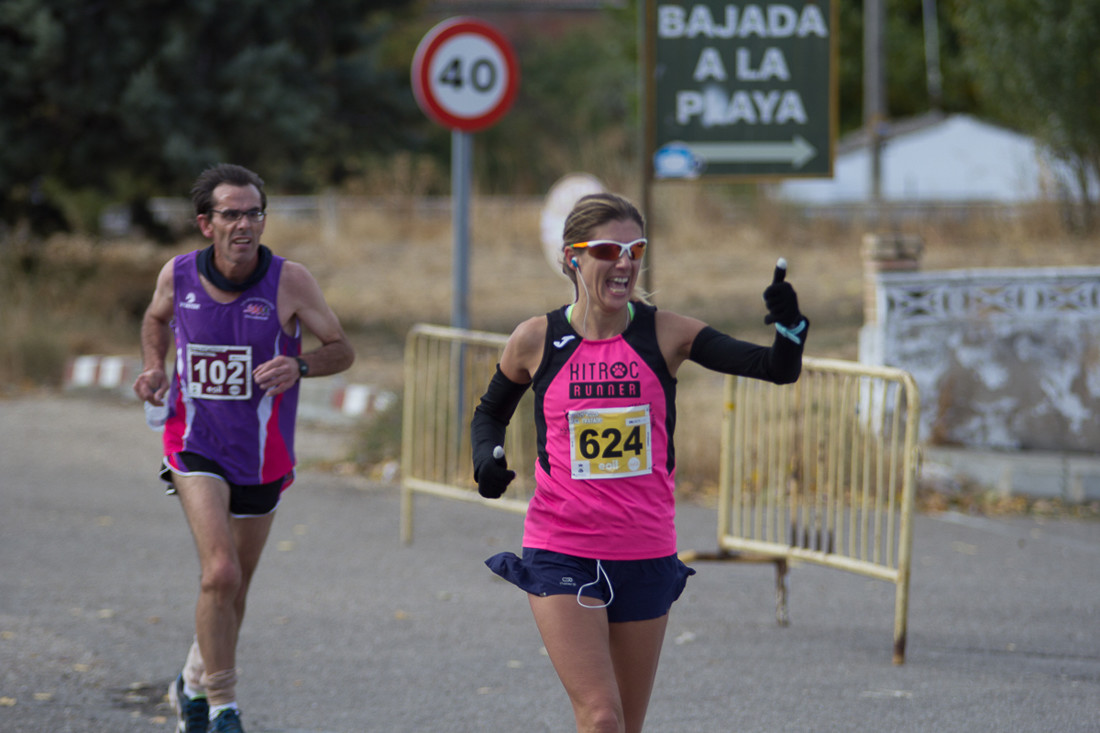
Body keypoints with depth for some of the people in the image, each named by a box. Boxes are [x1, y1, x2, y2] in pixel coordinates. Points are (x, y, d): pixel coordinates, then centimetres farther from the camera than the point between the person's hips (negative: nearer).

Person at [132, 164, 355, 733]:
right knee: (220, 574, -20)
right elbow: (157, 318, 15)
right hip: (196, 446, -1)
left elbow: (342, 350, -7)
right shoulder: (178, 275, -9)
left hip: (262, 457, 1)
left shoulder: (289, 281, -15)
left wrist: (299, 367, -27)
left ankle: (193, 686, 41)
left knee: (232, 588, 15)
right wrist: (154, 366, -5)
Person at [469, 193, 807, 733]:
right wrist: (488, 456, -4)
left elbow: (777, 369, -11)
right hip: (560, 556, -2)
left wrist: (788, 328, -32)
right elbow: (490, 412, 16)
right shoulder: (536, 340, -2)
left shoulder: (665, 334, -3)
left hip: (646, 555, 2)